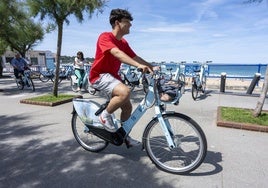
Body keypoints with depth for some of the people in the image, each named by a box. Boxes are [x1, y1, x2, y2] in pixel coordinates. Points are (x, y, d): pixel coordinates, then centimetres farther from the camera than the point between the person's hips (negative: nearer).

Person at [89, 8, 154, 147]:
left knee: (128, 107, 7)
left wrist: (151, 68, -2)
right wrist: (139, 66, -45)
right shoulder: (105, 37, -17)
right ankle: (105, 115, -8)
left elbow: (135, 57, 9)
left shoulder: (124, 42, 8)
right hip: (99, 75, -8)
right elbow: (117, 53, -34)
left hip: (112, 76, 8)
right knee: (125, 92, -34)